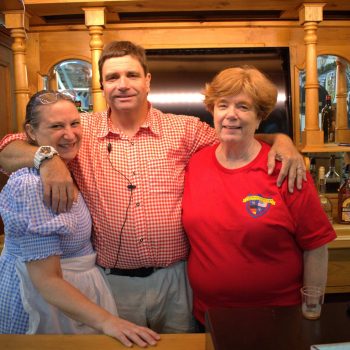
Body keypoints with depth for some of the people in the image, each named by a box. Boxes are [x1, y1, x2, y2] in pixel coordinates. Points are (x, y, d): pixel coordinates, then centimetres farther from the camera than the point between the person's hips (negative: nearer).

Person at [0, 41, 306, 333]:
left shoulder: (185, 129, -3)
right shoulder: (81, 130, -3)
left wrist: (280, 139, -13)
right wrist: (48, 156, -23)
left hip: (175, 280, 1)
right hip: (112, 282, 0)